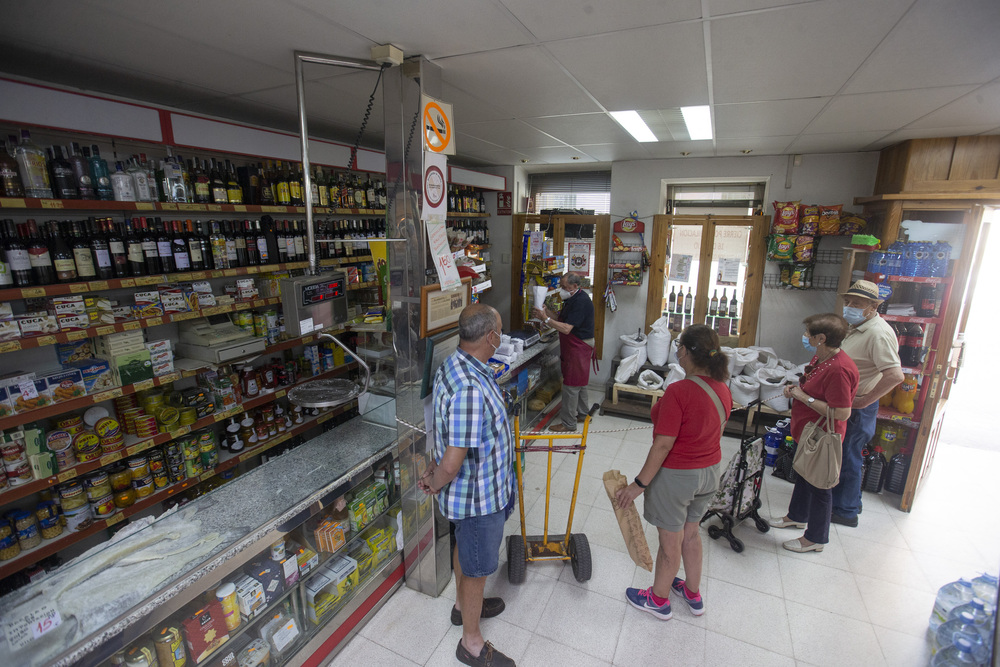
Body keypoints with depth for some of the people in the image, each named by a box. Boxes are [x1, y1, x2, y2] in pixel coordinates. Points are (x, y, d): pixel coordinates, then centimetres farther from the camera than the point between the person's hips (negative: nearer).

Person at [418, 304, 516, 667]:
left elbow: (448, 433, 8)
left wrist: (436, 469, 9)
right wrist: (435, 484, -13)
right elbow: (452, 465, -33)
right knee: (477, 567, 14)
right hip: (479, 495, -9)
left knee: (465, 547, 30)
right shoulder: (470, 388, -37)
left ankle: (464, 605, 56)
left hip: (473, 488, 9)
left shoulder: (454, 365, -4)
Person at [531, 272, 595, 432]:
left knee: (571, 386, -4)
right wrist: (547, 312, -4)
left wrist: (546, 319, -26)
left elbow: (566, 328, -28)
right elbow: (562, 321, 10)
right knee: (579, 383, 20)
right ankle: (582, 414, 34)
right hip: (574, 347, 11)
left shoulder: (581, 302, -22)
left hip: (578, 348, -11)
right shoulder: (572, 299, 11)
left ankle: (568, 423, 4)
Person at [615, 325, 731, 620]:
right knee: (690, 533, 26)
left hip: (676, 475, -7)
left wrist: (638, 484, -18)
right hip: (709, 471, 8)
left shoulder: (678, 391, -29)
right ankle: (693, 594, 46)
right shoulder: (723, 388, -3)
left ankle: (658, 599, 35)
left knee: (670, 541, 13)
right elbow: (714, 431, 10)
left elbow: (663, 445, -27)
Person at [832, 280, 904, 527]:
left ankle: (846, 511, 18)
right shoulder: (856, 328, 11)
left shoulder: (879, 333, -21)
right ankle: (852, 501, 37)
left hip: (858, 409, -10)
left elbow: (895, 375, -30)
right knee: (845, 456, 20)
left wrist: (863, 401, -23)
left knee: (848, 459, 3)